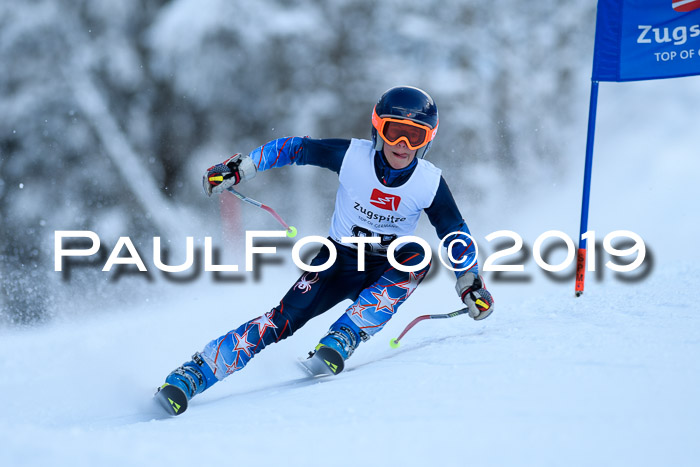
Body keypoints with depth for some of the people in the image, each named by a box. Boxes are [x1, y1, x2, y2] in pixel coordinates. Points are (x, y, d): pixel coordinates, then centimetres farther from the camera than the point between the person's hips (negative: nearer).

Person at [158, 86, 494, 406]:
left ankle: (342, 340, -33)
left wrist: (470, 283, -10)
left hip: (388, 270, 1)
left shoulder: (430, 184, -14)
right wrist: (238, 169, -10)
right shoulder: (352, 156, -17)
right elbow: (294, 148, -6)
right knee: (285, 318, -21)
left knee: (417, 259, -32)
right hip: (340, 260, -1)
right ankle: (192, 375, -19)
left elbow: (455, 233, 0)